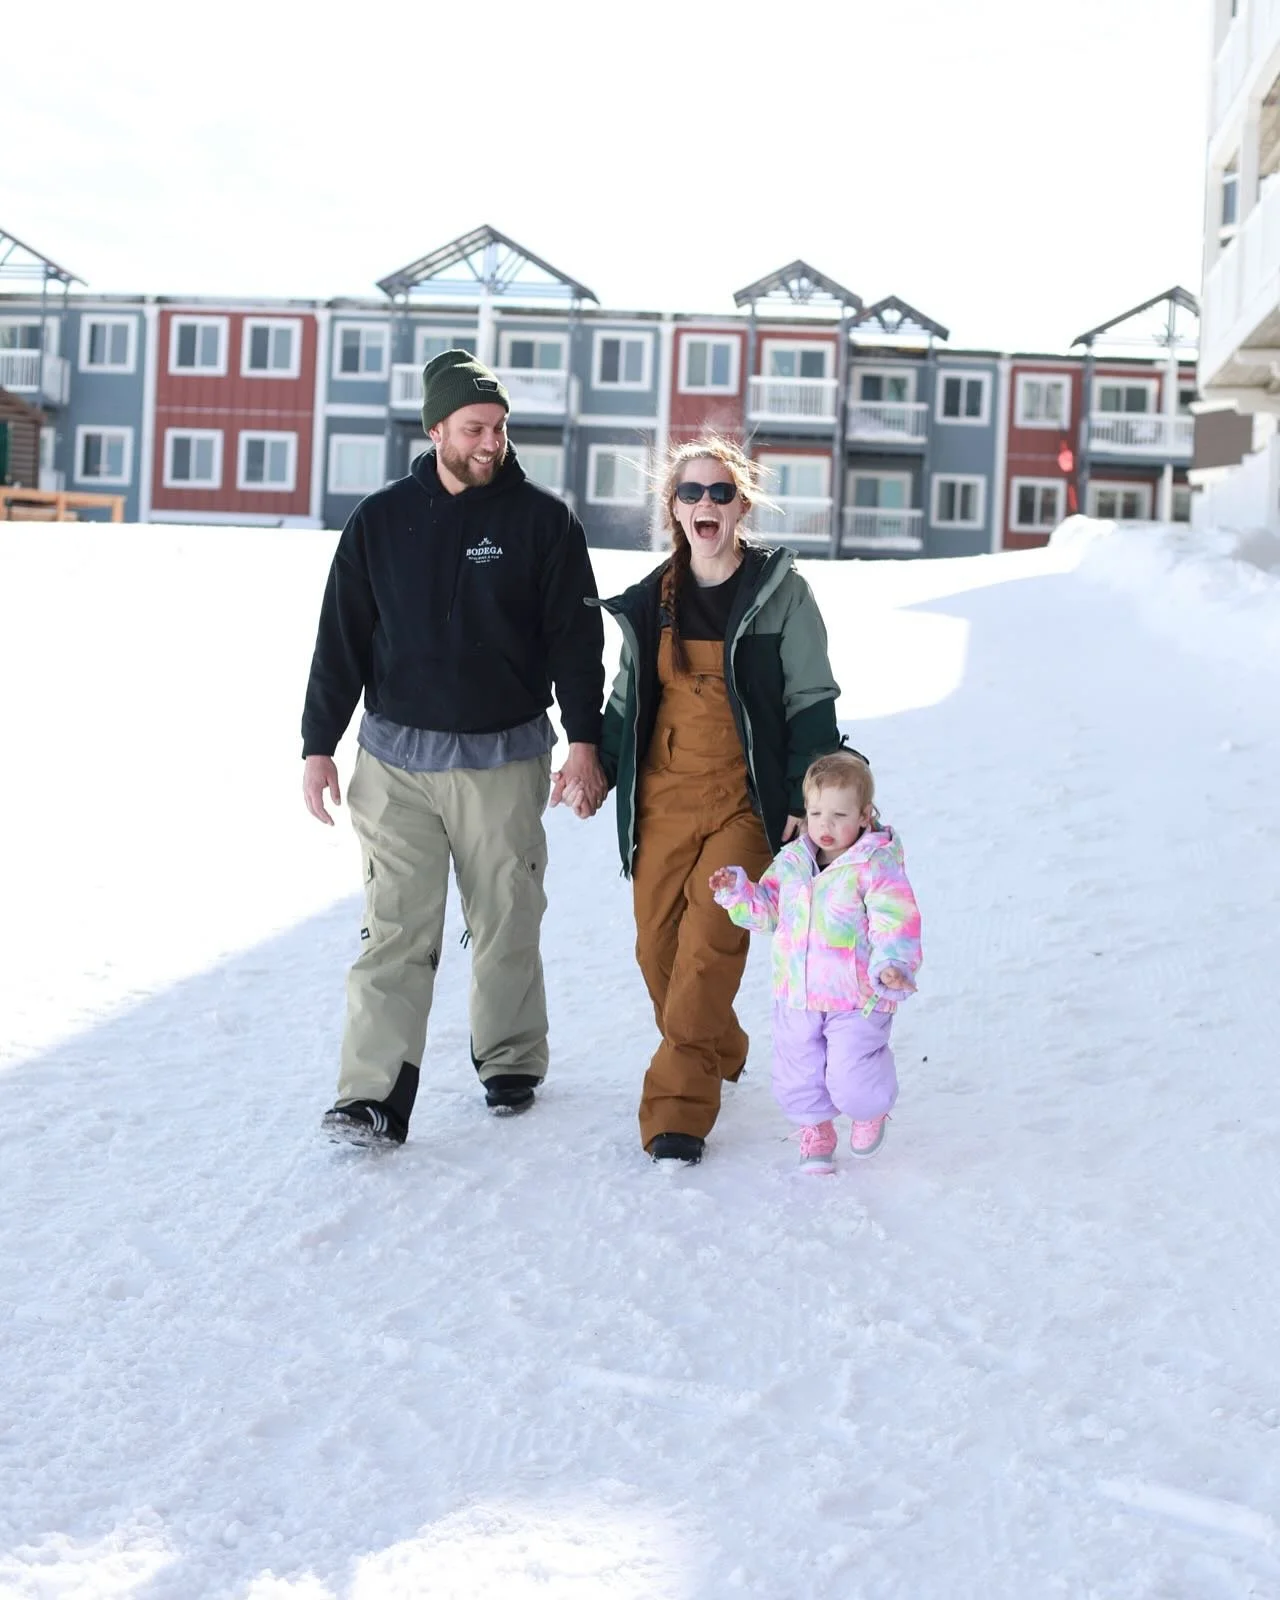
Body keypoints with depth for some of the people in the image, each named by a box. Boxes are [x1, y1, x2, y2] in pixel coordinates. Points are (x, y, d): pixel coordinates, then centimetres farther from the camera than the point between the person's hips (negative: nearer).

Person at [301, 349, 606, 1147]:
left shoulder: (543, 519, 1)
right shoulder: (380, 521, 5)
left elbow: (577, 638, 2)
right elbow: (341, 640, 7)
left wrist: (584, 739, -4)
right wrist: (319, 745, 4)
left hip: (504, 758, 0)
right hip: (397, 758, 1)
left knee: (506, 920, 8)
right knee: (396, 929, -4)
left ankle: (511, 1060, 26)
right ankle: (376, 1095, -5)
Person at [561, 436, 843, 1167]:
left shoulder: (780, 590, -2)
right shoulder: (651, 602, 10)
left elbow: (812, 700, 0)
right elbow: (628, 700, 19)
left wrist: (806, 798, -6)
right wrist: (595, 769, 4)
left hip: (745, 803, -4)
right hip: (663, 799, 4)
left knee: (711, 943, -14)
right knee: (658, 948, 6)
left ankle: (679, 1107, -9)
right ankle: (720, 1057, 30)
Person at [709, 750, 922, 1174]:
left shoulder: (875, 866, -14)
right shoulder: (791, 862, 4)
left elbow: (896, 921, -19)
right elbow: (765, 909, 14)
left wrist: (892, 964, -34)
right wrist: (737, 890, -3)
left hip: (857, 999, -5)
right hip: (797, 996, 5)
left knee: (851, 1083, -6)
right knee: (798, 1075, 12)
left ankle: (870, 1111, 30)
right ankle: (816, 1132, 38)